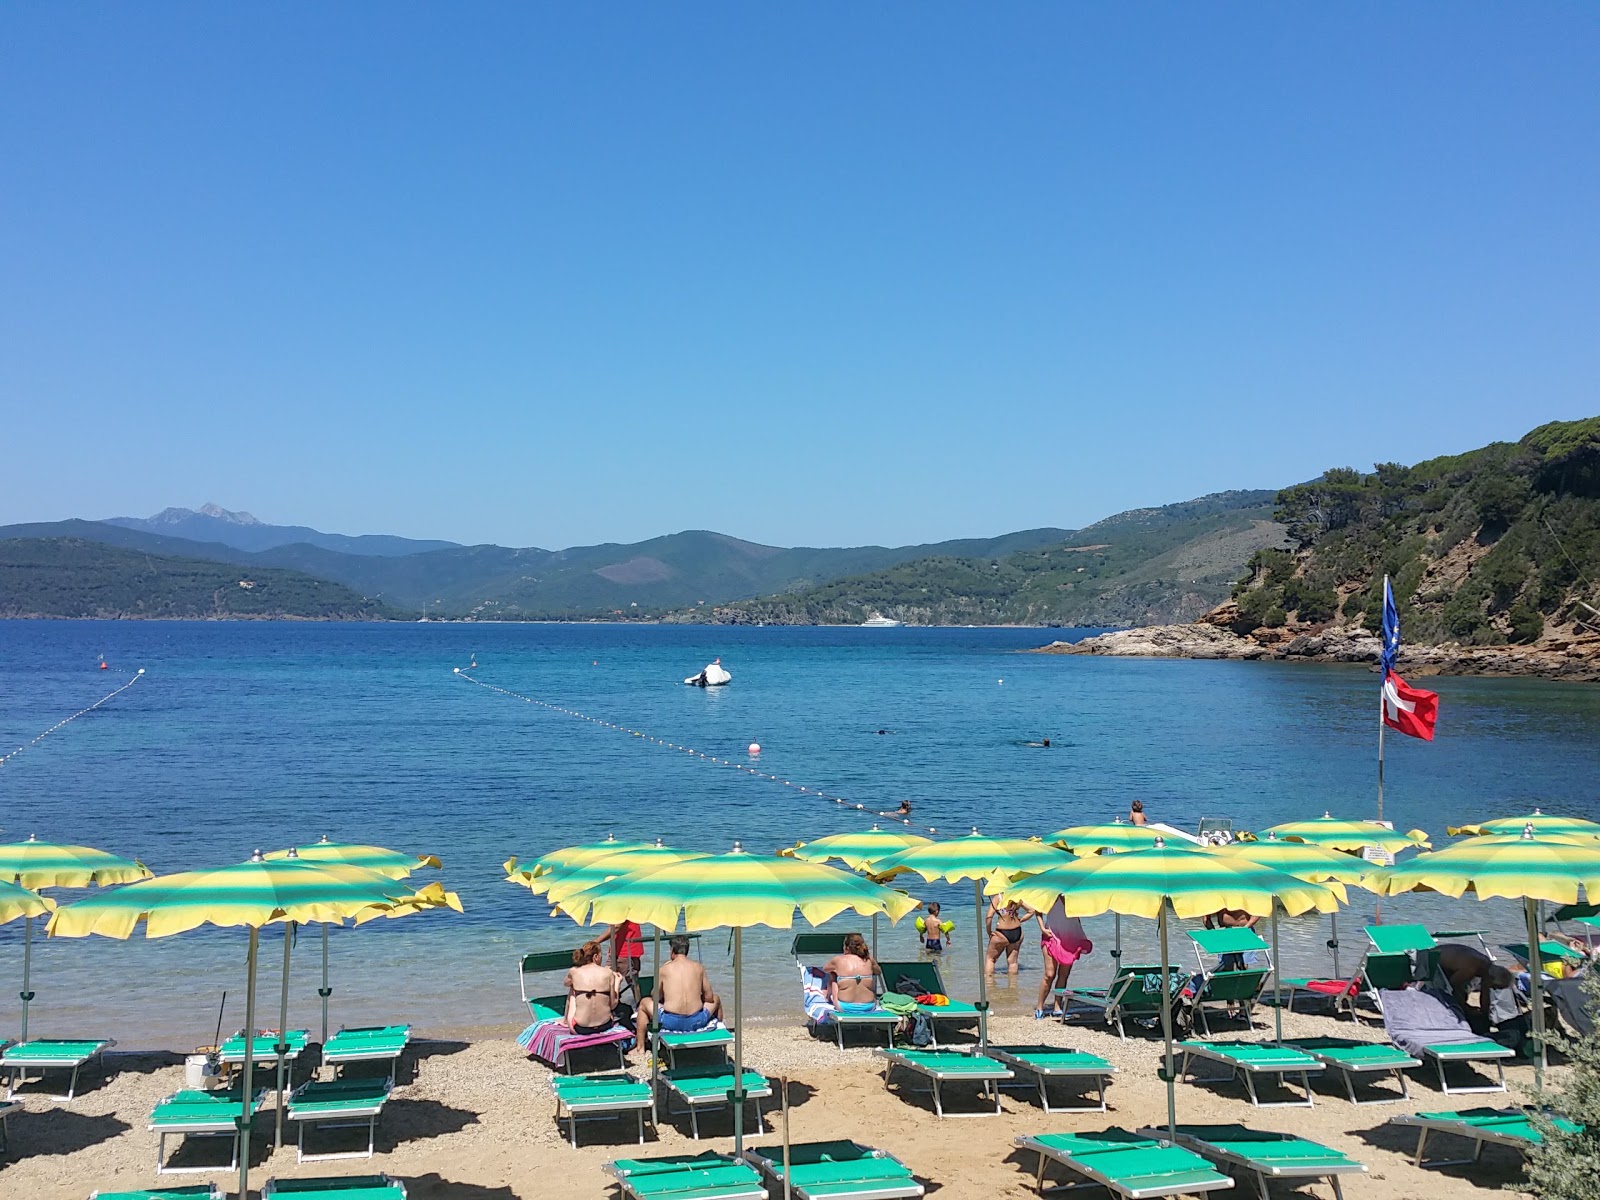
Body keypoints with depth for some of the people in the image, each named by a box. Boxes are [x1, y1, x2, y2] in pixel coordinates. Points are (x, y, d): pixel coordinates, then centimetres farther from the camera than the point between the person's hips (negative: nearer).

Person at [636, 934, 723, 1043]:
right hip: (696, 1022, 1)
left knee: (644, 1002, 27)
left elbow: (656, 998, 10)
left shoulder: (664, 969, 0)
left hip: (671, 1023, -1)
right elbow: (709, 997, 10)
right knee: (716, 999, 33)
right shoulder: (698, 967, 5)